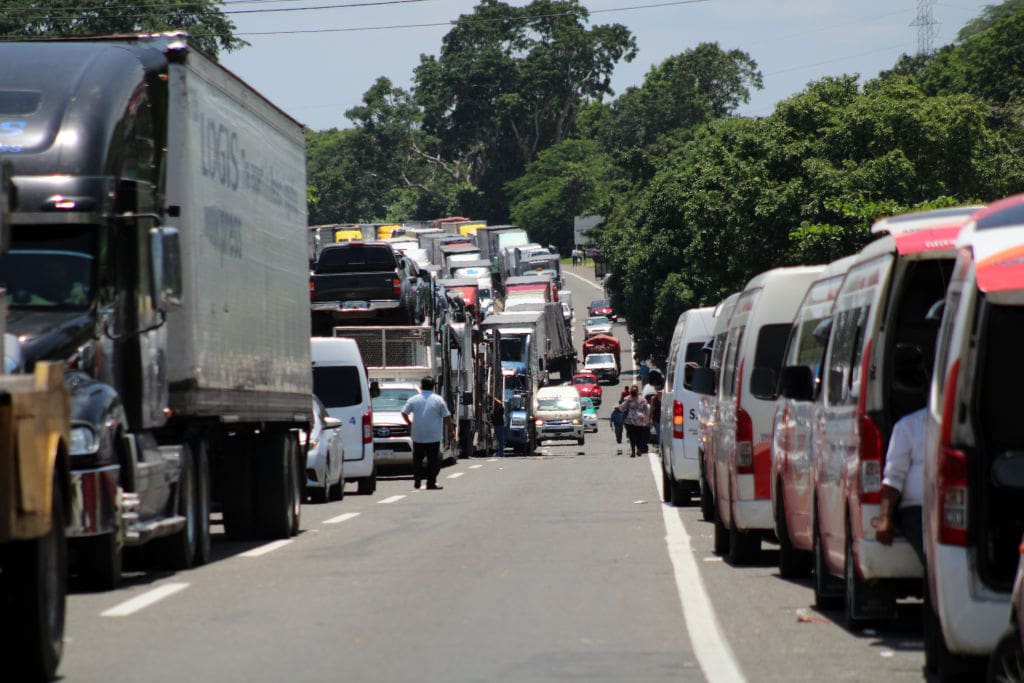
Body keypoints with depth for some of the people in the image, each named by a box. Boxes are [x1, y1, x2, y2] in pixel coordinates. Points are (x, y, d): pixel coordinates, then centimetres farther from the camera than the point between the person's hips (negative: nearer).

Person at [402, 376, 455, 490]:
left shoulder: (414, 399, 1)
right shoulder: (438, 400, -2)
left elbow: (404, 413, 2)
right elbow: (447, 417, -1)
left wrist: (409, 423, 20)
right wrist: (451, 431, 8)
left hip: (417, 436, 2)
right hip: (433, 436, -2)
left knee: (417, 459, 13)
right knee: (433, 460, 2)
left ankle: (417, 480, 6)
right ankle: (431, 483, -2)